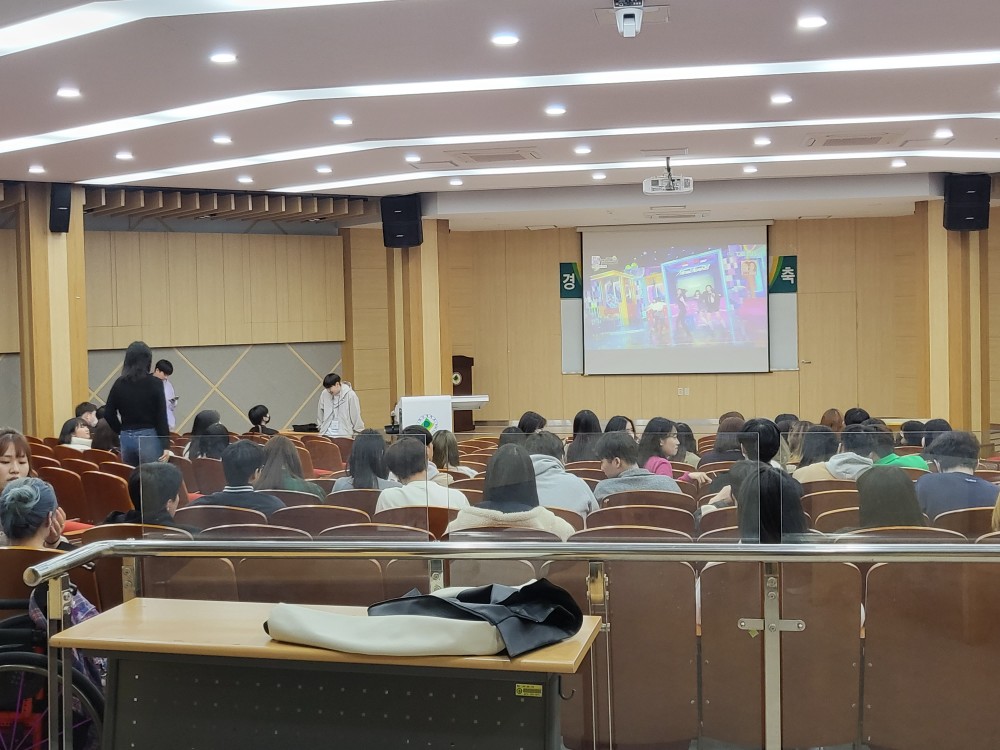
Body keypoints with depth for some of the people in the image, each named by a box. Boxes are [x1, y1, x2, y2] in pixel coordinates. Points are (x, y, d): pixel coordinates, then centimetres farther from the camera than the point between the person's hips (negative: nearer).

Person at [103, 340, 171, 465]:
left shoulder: (119, 383, 4)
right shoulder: (154, 383, -7)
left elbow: (108, 414, 6)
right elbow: (161, 416, -9)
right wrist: (166, 445, -8)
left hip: (127, 439, 4)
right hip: (149, 438, -4)